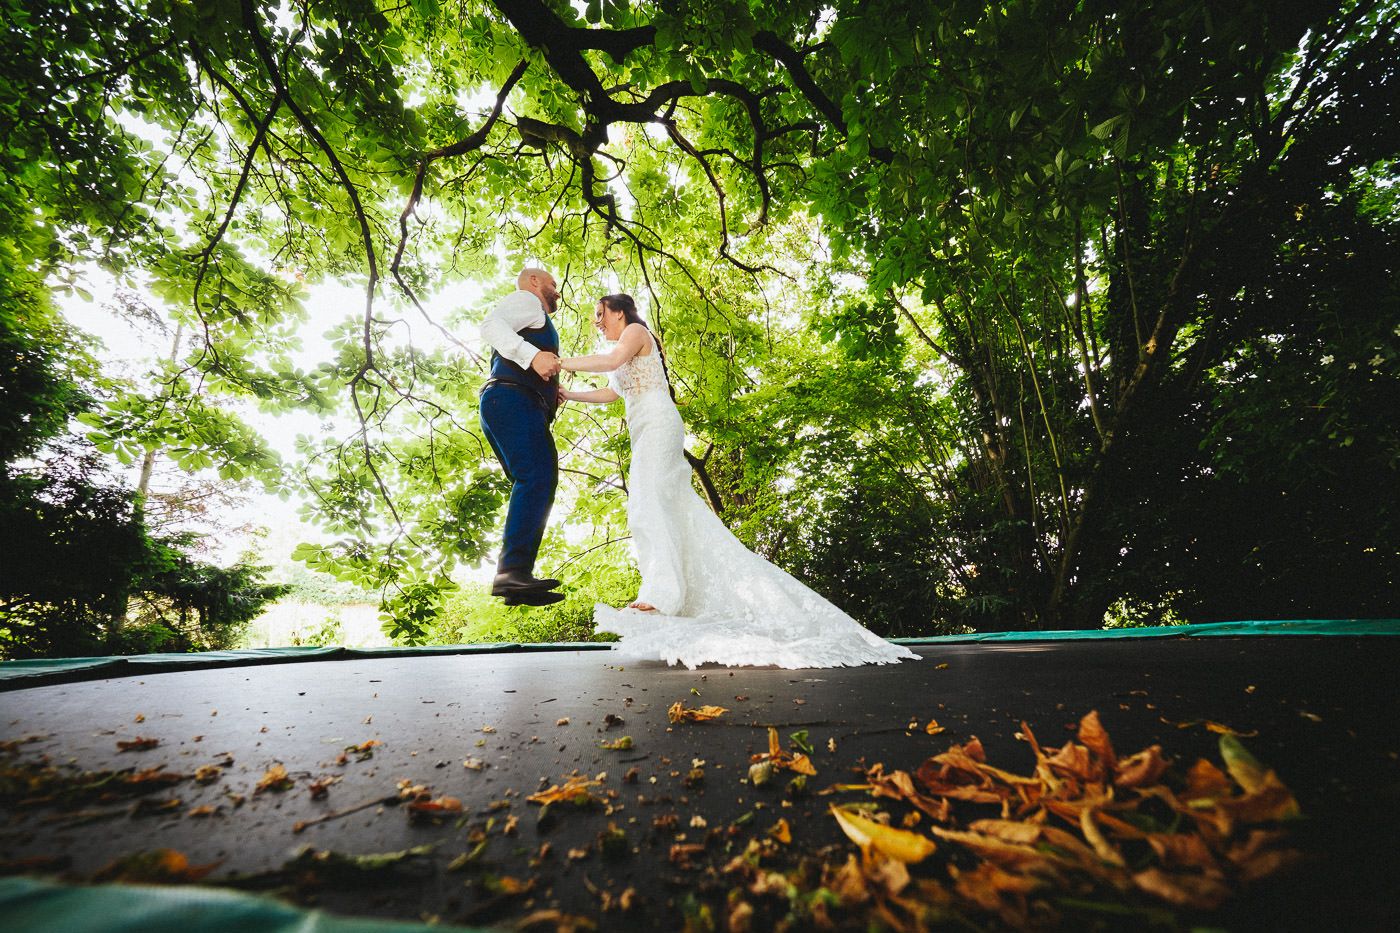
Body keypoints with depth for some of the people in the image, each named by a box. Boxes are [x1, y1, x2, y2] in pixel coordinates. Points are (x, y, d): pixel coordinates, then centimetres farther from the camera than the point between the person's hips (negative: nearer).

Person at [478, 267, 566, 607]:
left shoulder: (537, 320, 39)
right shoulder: (526, 300, 12)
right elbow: (490, 324, -10)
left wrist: (552, 394, 19)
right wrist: (532, 355, -23)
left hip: (523, 409, 10)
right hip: (512, 400, -10)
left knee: (537, 486, 1)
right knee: (537, 477, -25)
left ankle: (516, 581, -4)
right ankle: (513, 570, -36)